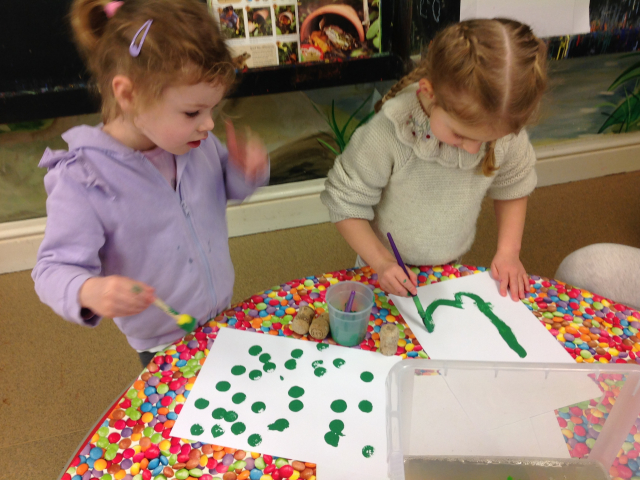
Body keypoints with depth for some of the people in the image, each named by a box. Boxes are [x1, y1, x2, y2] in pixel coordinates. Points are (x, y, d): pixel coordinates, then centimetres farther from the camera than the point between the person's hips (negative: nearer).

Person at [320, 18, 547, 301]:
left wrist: (508, 250, -7)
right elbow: (345, 202, -21)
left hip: (451, 270, 3)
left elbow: (513, 187, 0)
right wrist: (381, 262, -27)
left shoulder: (506, 129, -19)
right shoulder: (386, 134, -33)